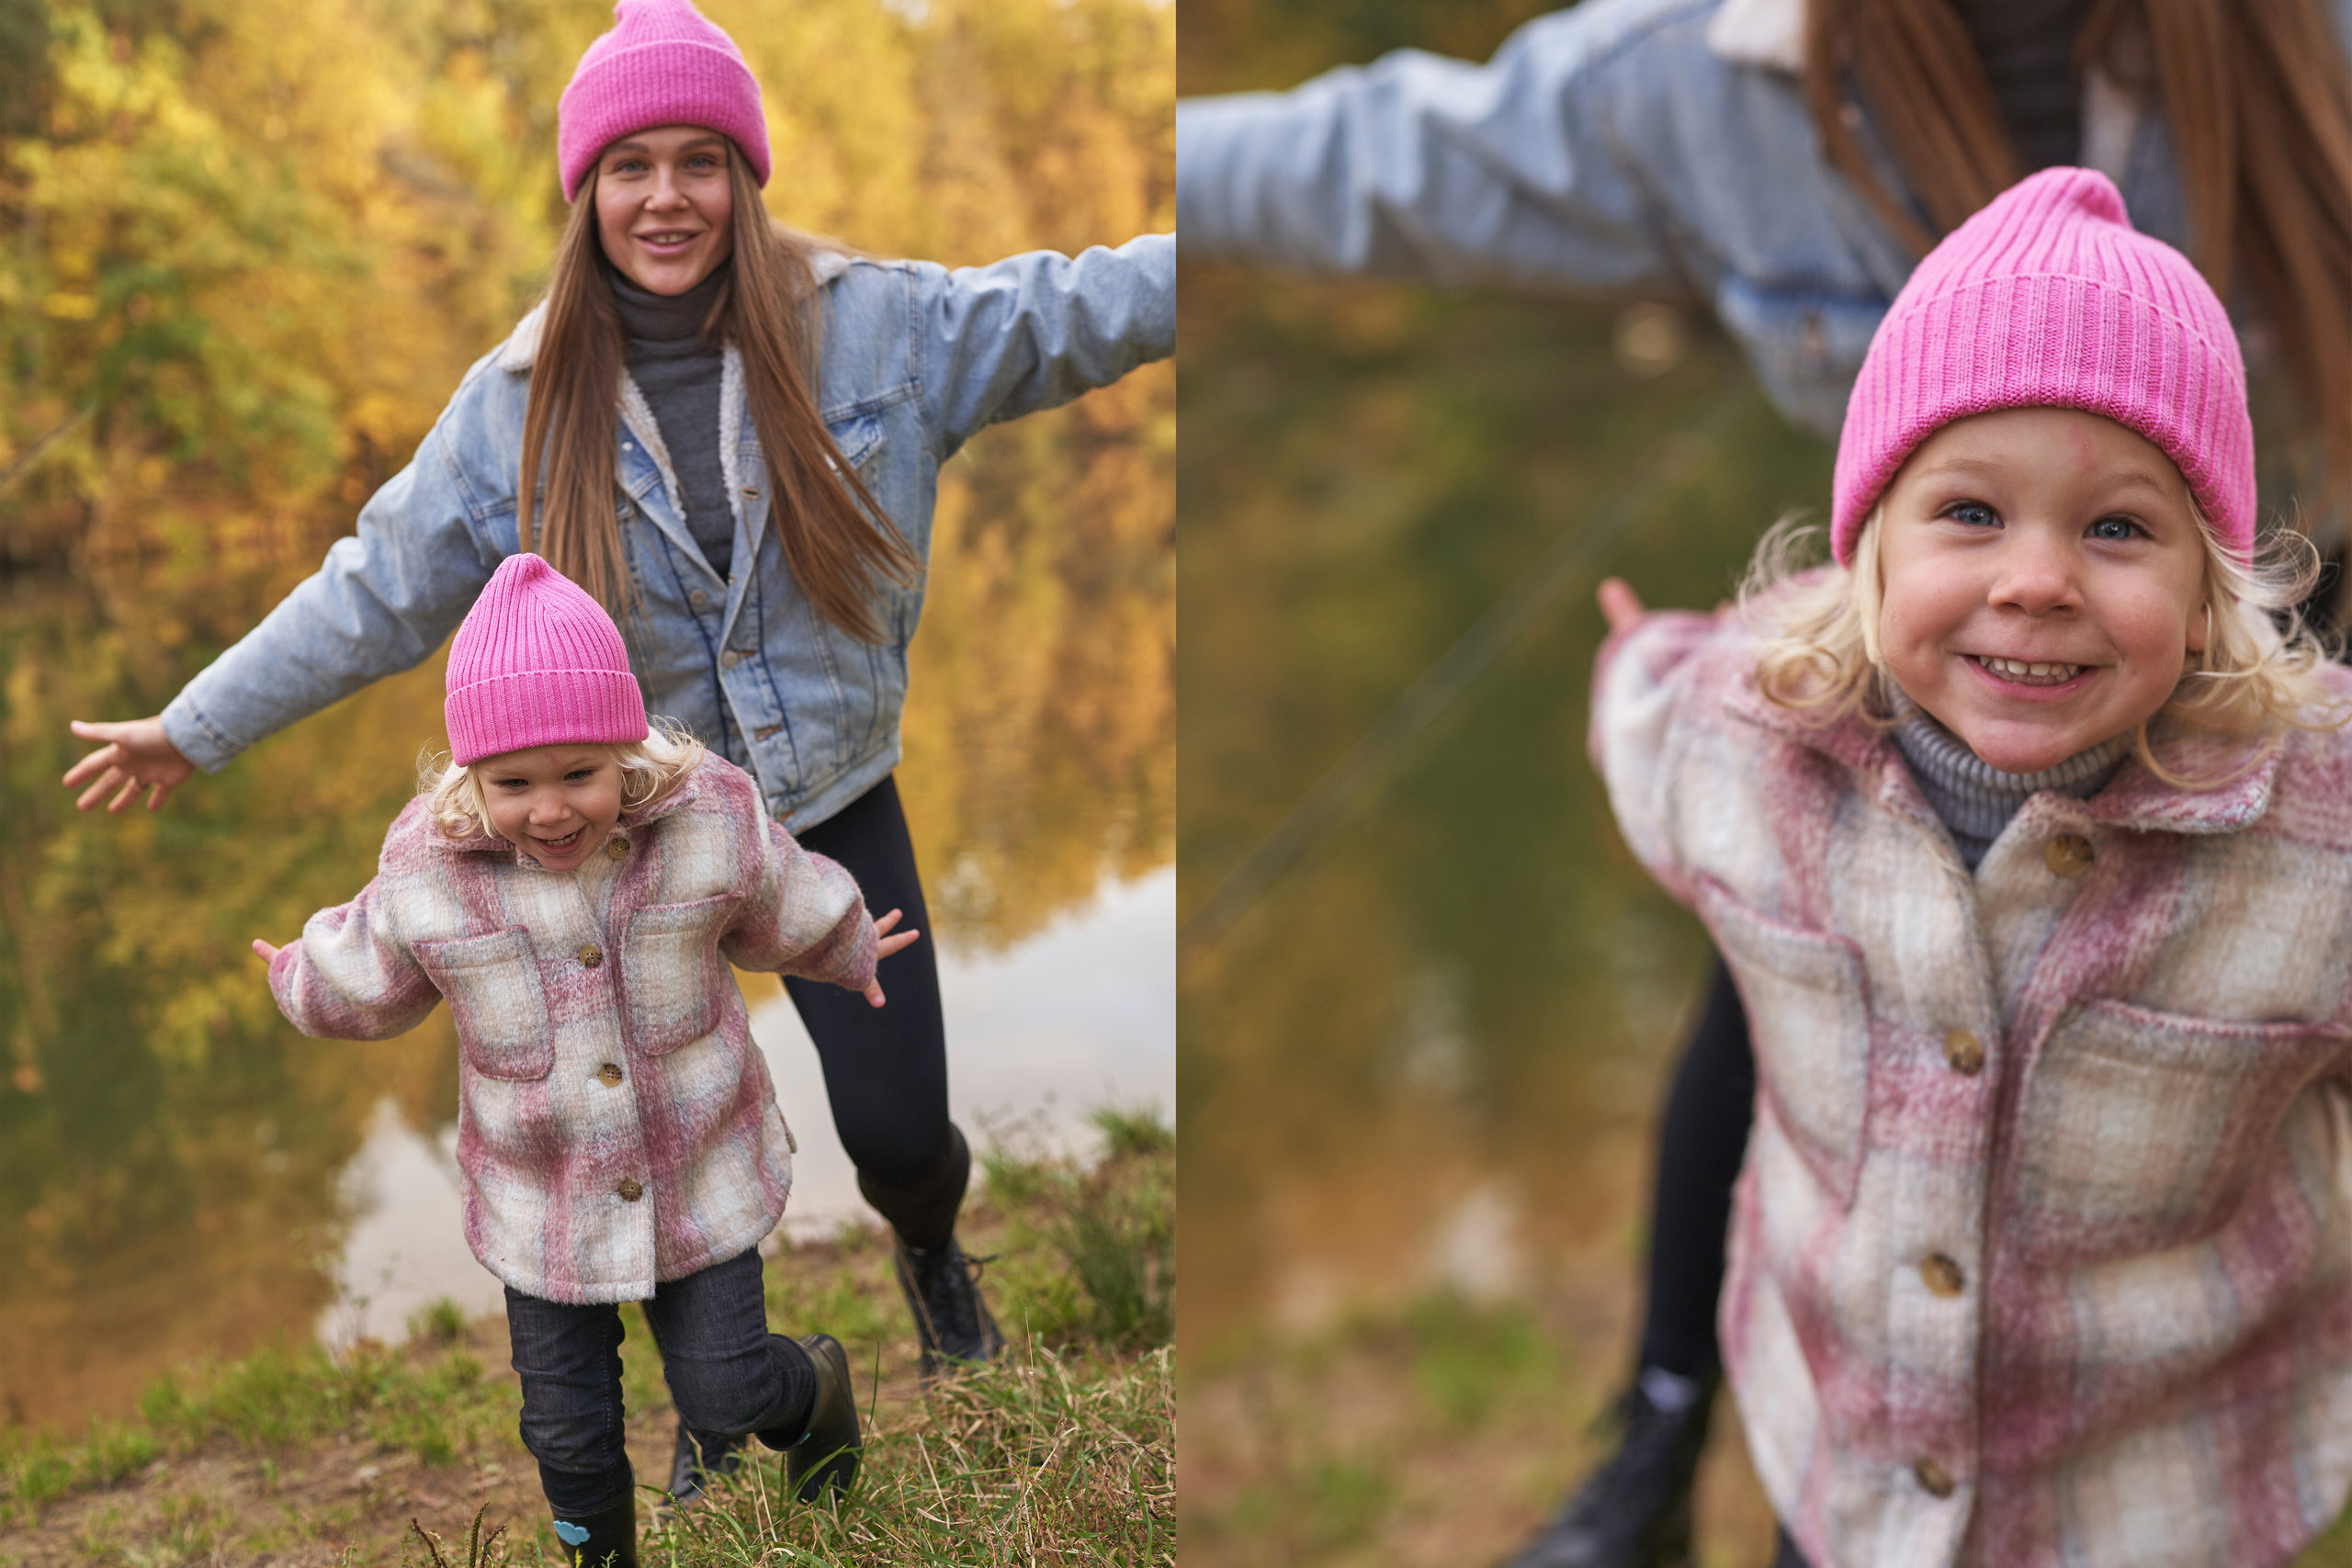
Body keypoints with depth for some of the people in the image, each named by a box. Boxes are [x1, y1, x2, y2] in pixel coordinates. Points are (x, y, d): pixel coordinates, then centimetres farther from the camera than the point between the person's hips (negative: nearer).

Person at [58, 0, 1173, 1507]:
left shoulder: (873, 321, -9)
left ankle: (930, 1242, 43)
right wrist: (197, 728, 4)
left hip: (837, 806, 0)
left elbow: (1074, 309, -7)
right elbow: (377, 594, 1)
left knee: (896, 1126, 2)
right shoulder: (520, 405, -8)